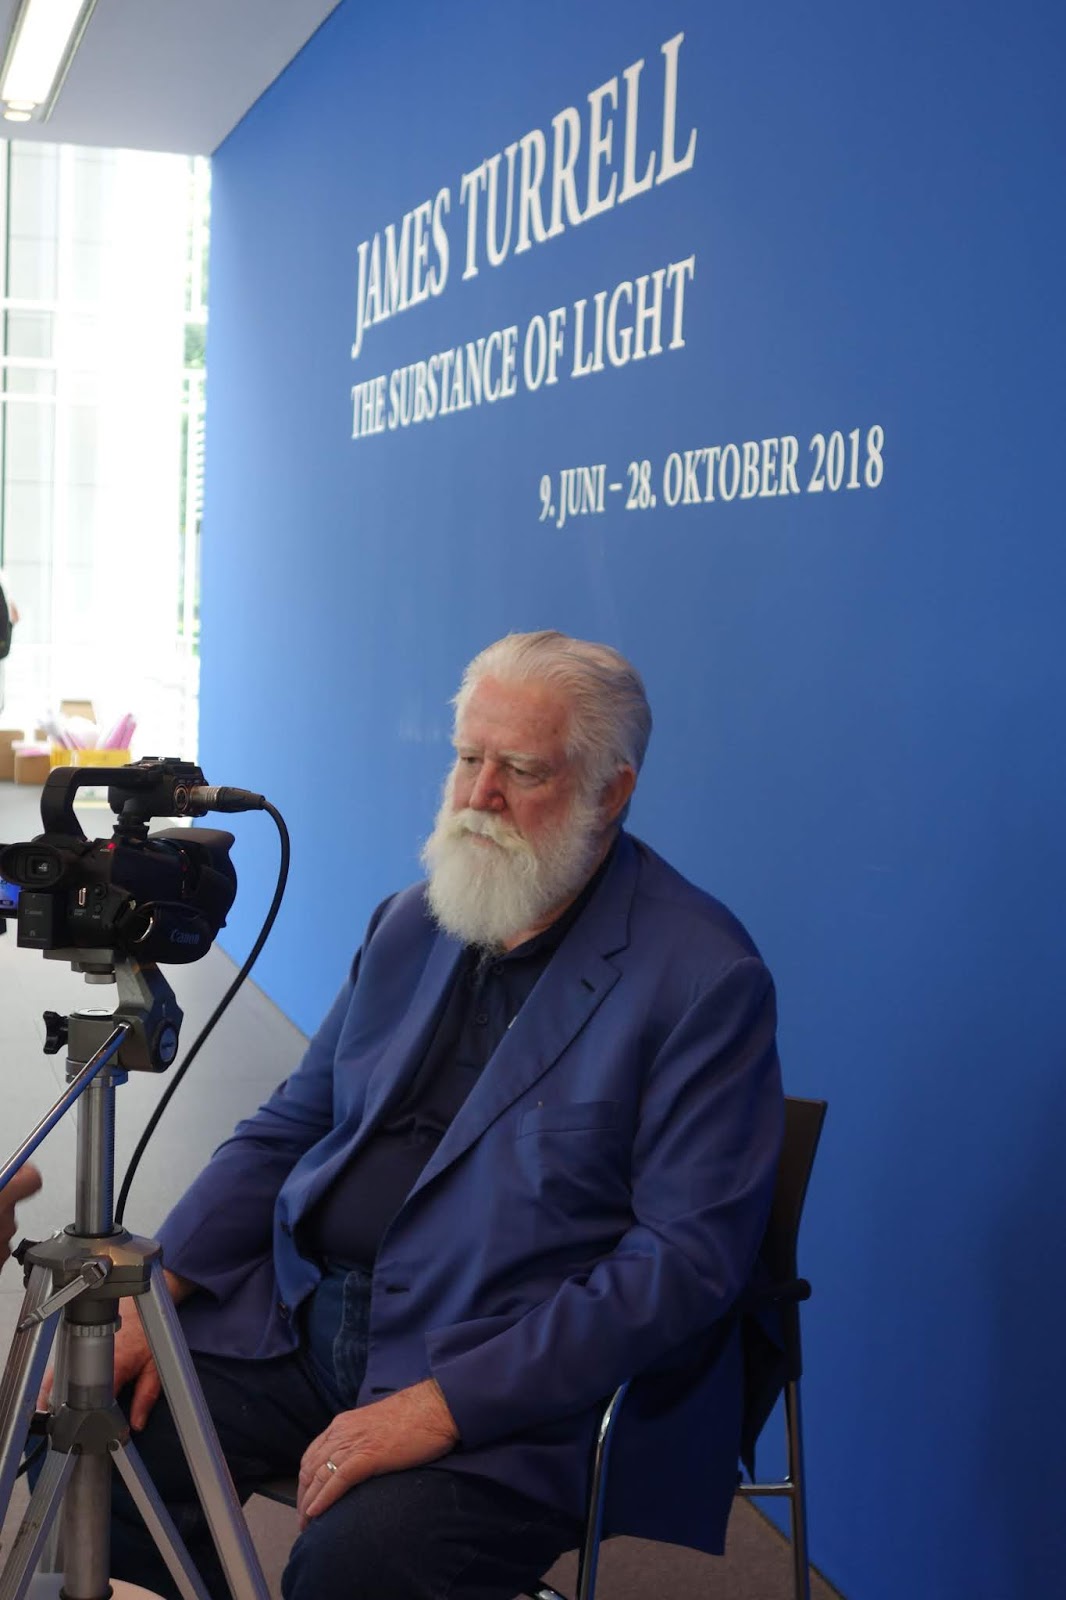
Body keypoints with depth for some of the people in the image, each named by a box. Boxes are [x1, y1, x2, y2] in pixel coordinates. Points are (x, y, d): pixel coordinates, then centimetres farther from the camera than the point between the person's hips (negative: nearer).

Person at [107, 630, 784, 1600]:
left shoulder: (705, 978, -11)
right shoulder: (411, 924, 12)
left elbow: (688, 1258, -17)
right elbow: (288, 1127, 17)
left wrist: (444, 1403, -22)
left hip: (514, 1385, -6)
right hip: (303, 1318, 6)